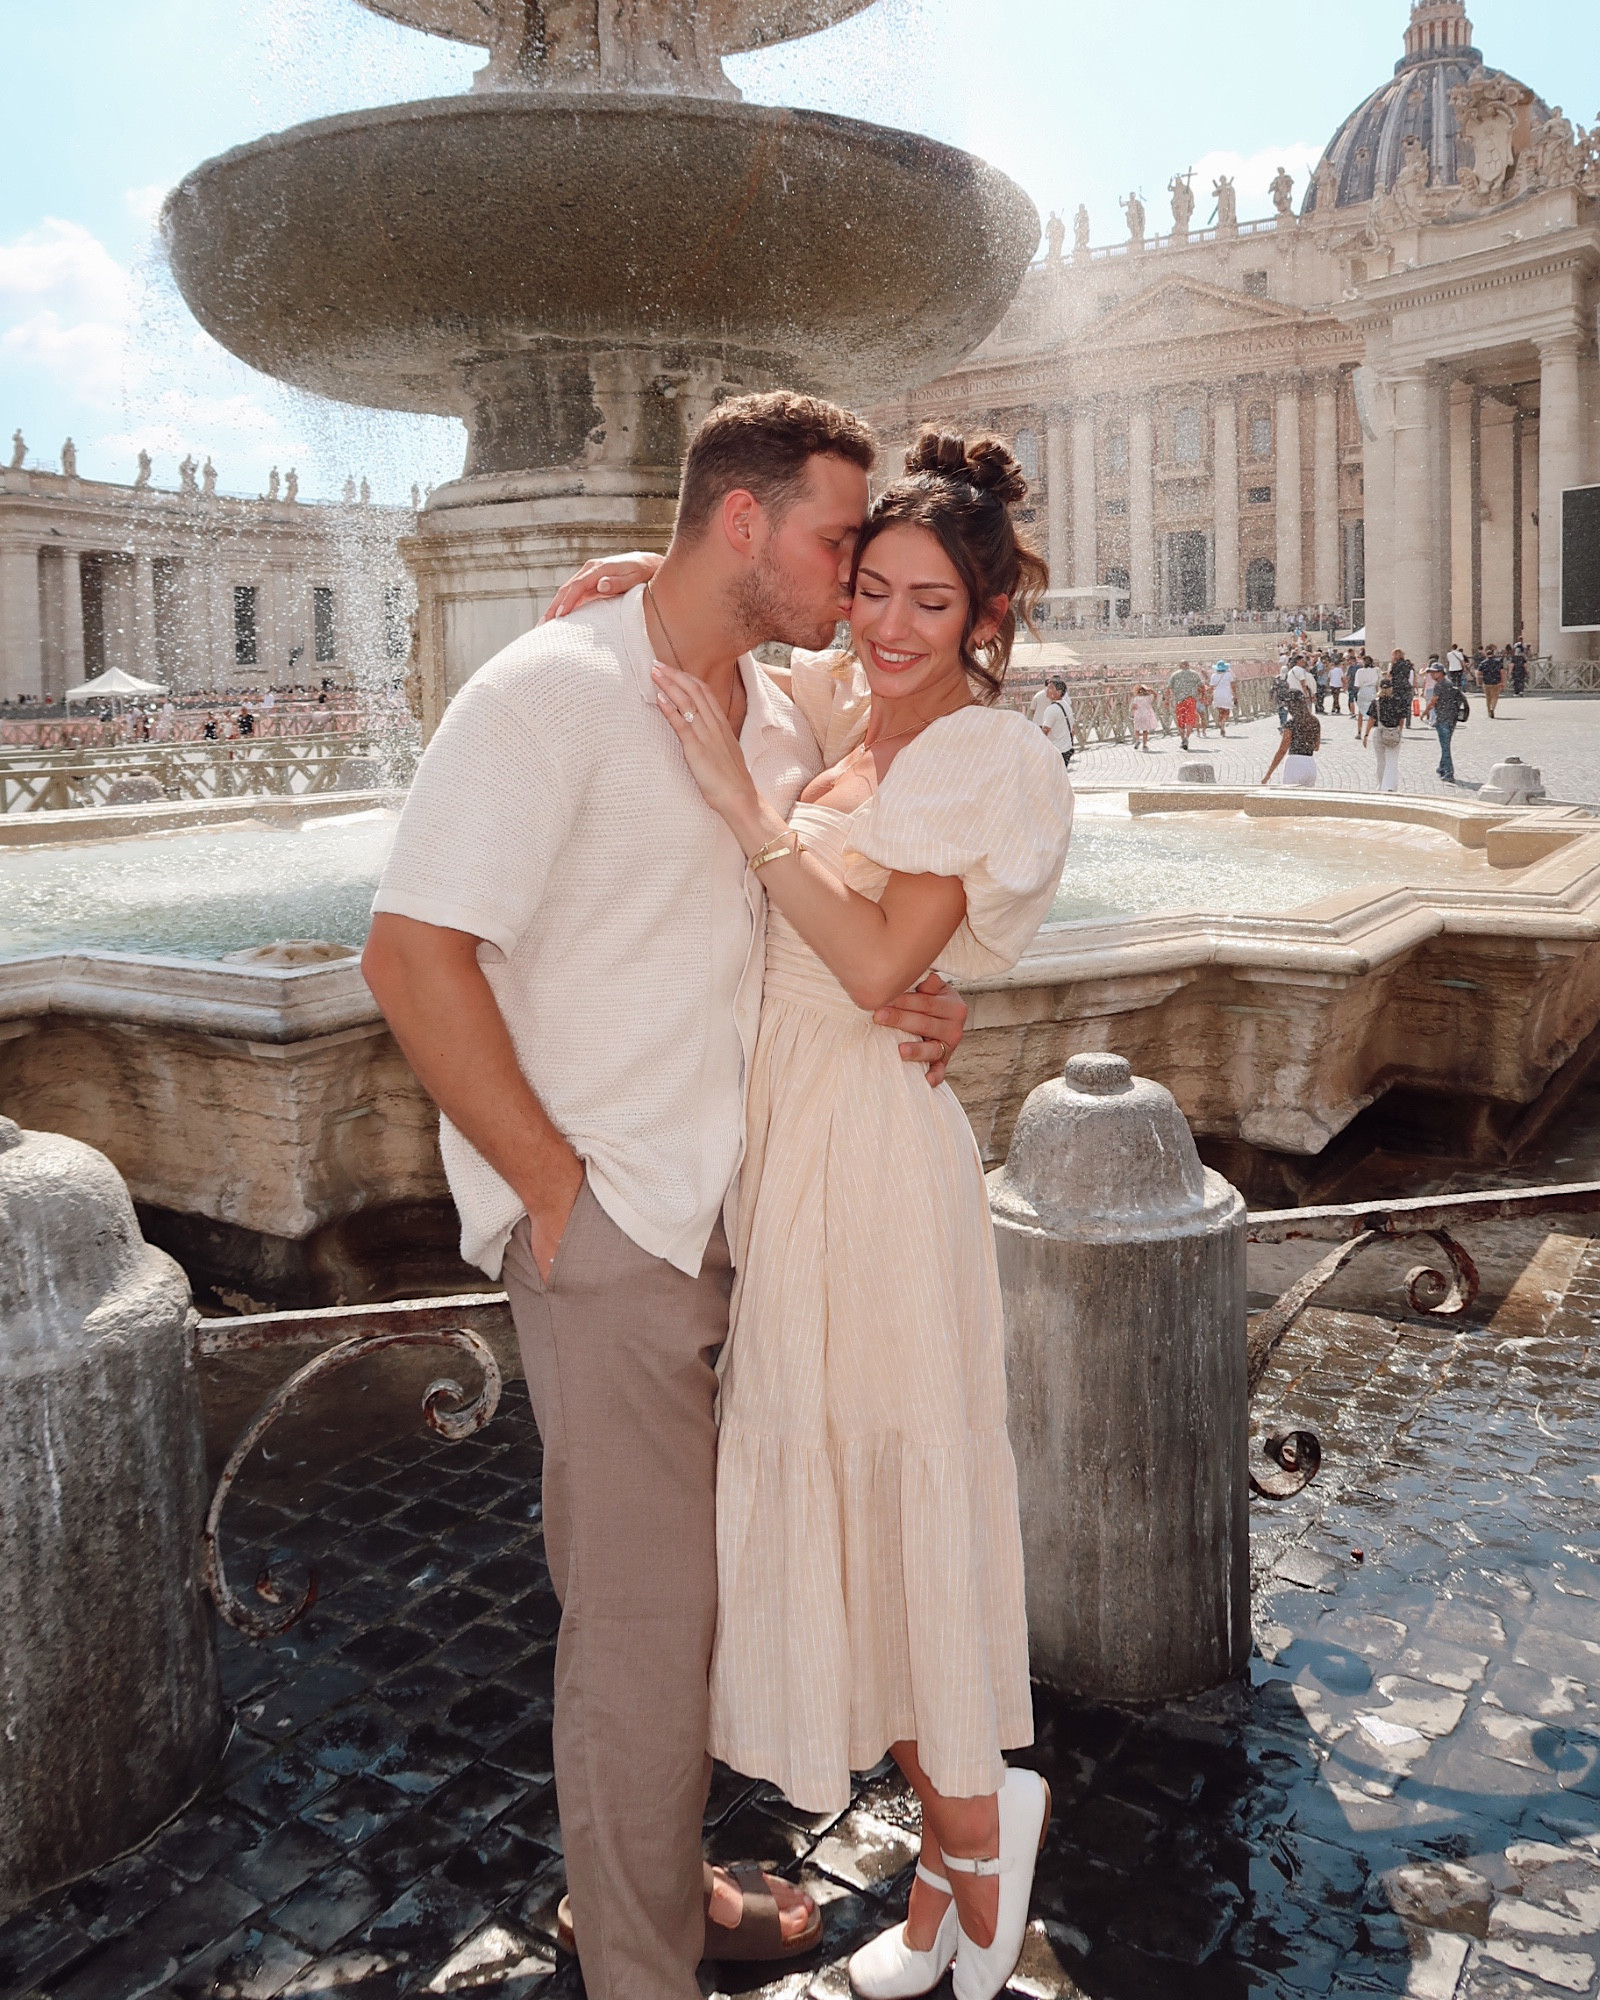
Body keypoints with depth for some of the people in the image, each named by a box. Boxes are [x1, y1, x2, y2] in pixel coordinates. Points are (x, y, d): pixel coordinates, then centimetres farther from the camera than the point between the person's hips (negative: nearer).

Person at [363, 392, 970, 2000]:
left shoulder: (784, 722, 10)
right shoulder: (552, 694, -14)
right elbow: (412, 957, -19)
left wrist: (914, 1007, -1)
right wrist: (556, 1187, -15)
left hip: (738, 1208, 8)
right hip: (607, 1224, -8)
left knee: (692, 1577, 19)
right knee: (644, 1607, 2)